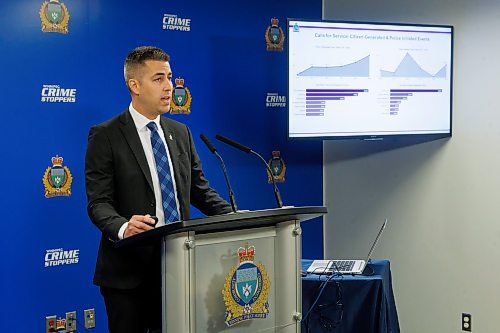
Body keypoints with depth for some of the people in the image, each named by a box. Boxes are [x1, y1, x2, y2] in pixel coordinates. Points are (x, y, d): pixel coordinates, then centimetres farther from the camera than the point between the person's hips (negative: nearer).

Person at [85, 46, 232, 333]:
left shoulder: (181, 133, 12)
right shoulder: (106, 136, -4)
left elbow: (199, 189, 15)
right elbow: (98, 202, -10)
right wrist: (122, 227, -31)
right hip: (129, 269, -4)